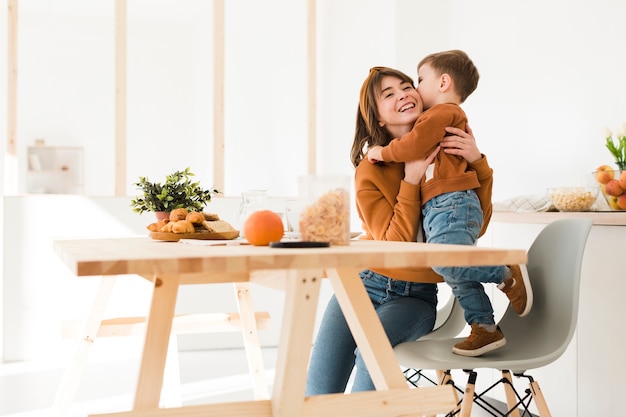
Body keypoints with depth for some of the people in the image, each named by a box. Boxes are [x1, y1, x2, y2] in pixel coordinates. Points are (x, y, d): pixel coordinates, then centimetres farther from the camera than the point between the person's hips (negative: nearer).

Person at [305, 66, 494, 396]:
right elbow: (395, 243, -11)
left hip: (416, 295, 1)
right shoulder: (370, 171, -5)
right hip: (364, 284, 0)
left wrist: (478, 163, -14)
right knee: (319, 391, -20)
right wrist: (411, 180, -18)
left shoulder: (448, 151, 1)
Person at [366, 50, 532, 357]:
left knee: (445, 260, -28)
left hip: (451, 203, -11)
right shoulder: (454, 117, 32)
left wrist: (382, 152, -3)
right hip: (437, 209, 11)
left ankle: (508, 274, -13)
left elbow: (415, 145, -14)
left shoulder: (443, 111, -2)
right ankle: (485, 328, 9)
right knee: (458, 274, 8)